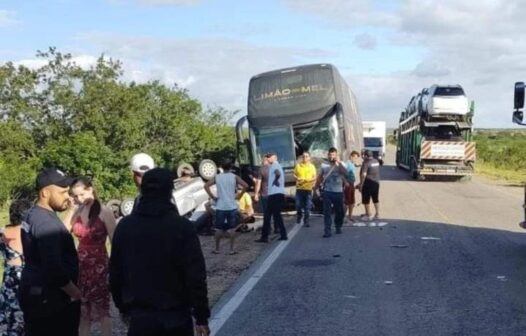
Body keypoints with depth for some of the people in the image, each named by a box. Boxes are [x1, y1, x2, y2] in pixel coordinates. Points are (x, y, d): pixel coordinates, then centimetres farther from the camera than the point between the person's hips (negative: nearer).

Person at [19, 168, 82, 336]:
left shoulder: (34, 215, 10)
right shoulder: (47, 221, -21)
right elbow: (53, 267, -28)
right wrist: (74, 292, -15)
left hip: (36, 293, 10)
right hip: (49, 298, -10)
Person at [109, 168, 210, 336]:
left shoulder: (124, 226, 1)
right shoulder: (182, 227, -13)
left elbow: (115, 273, 9)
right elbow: (196, 276, -14)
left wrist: (123, 307, 22)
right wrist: (201, 317, -7)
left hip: (140, 318, 3)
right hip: (176, 318, -3)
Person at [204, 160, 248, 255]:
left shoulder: (217, 177, 3)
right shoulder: (234, 177, -1)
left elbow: (206, 186, -7)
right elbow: (245, 185, -12)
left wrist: (212, 197, -2)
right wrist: (238, 195, -2)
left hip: (220, 207, 1)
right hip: (232, 207, -1)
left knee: (219, 229, 8)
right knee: (232, 229, 5)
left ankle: (217, 249, 14)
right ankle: (232, 249, 4)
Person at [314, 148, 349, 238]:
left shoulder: (341, 164, 2)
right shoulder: (324, 165, 7)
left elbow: (345, 173, -17)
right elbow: (320, 177, 16)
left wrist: (339, 162, -18)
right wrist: (316, 186, 13)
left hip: (338, 192, 0)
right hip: (327, 192, 0)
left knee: (339, 211, 10)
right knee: (327, 212, -7)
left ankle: (338, 227, 31)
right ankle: (327, 231, -9)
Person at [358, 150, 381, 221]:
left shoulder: (366, 163, -17)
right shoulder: (376, 161, 7)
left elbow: (363, 175, -23)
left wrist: (361, 184, -19)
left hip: (368, 183, -8)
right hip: (376, 182, 8)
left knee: (366, 200, 1)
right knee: (375, 199, 16)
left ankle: (368, 215, 2)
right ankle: (377, 214, 21)